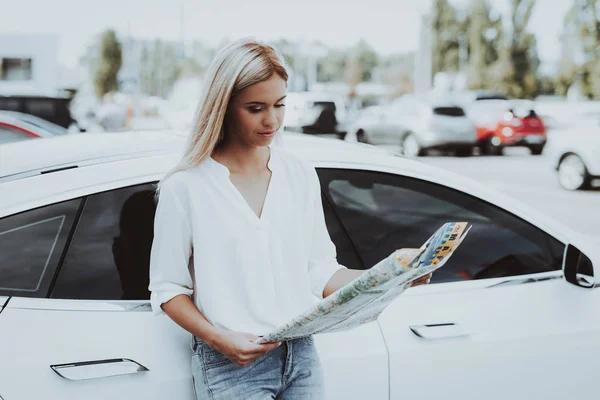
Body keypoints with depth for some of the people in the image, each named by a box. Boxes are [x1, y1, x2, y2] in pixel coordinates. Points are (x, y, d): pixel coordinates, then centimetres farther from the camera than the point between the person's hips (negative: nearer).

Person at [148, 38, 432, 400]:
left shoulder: (301, 176, 6)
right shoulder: (186, 187, -6)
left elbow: (321, 272, 6)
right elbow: (168, 289, -3)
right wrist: (219, 339, -16)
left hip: (302, 356, 4)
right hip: (231, 365, -4)